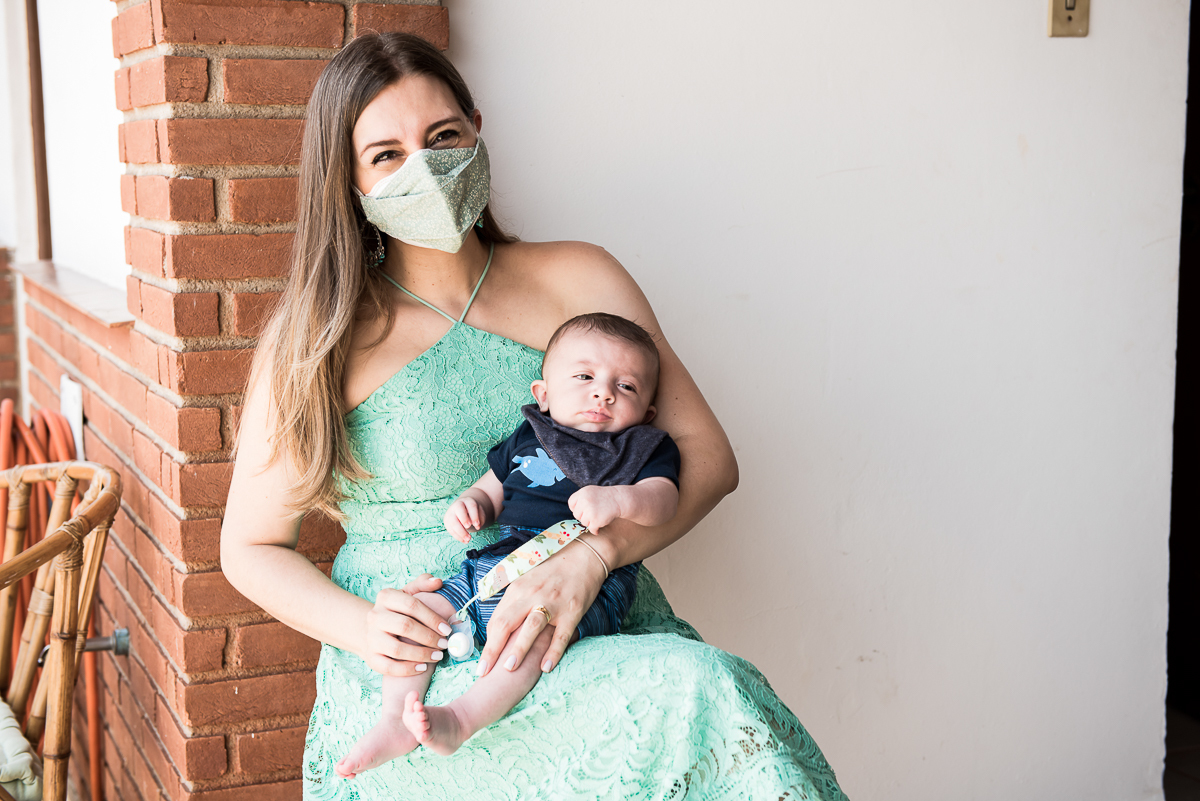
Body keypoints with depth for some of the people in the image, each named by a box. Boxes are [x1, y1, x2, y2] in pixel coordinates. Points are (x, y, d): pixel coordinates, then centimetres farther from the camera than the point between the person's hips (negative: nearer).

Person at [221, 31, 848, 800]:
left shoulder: (579, 280, 8)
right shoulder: (315, 341, 3)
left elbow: (707, 455, 3)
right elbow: (251, 547, 10)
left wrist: (587, 558, -16)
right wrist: (361, 626, -10)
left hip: (603, 640, 4)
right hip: (416, 683, -3)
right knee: (697, 691, -28)